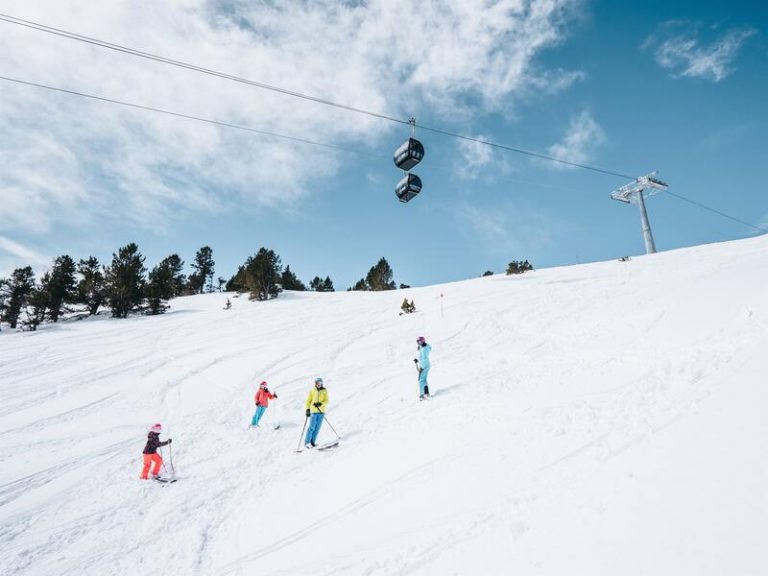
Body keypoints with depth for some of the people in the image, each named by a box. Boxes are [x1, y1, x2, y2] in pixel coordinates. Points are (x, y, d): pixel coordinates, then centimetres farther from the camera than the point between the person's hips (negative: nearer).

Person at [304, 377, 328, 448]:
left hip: (321, 411, 2)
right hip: (314, 411, -2)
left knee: (317, 427, 4)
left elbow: (326, 401, 0)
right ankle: (307, 442, 2)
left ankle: (312, 441, 13)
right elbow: (308, 401, 5)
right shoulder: (312, 391, 2)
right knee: (312, 427, -7)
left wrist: (320, 404, -17)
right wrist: (307, 409, -5)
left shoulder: (324, 391, 4)